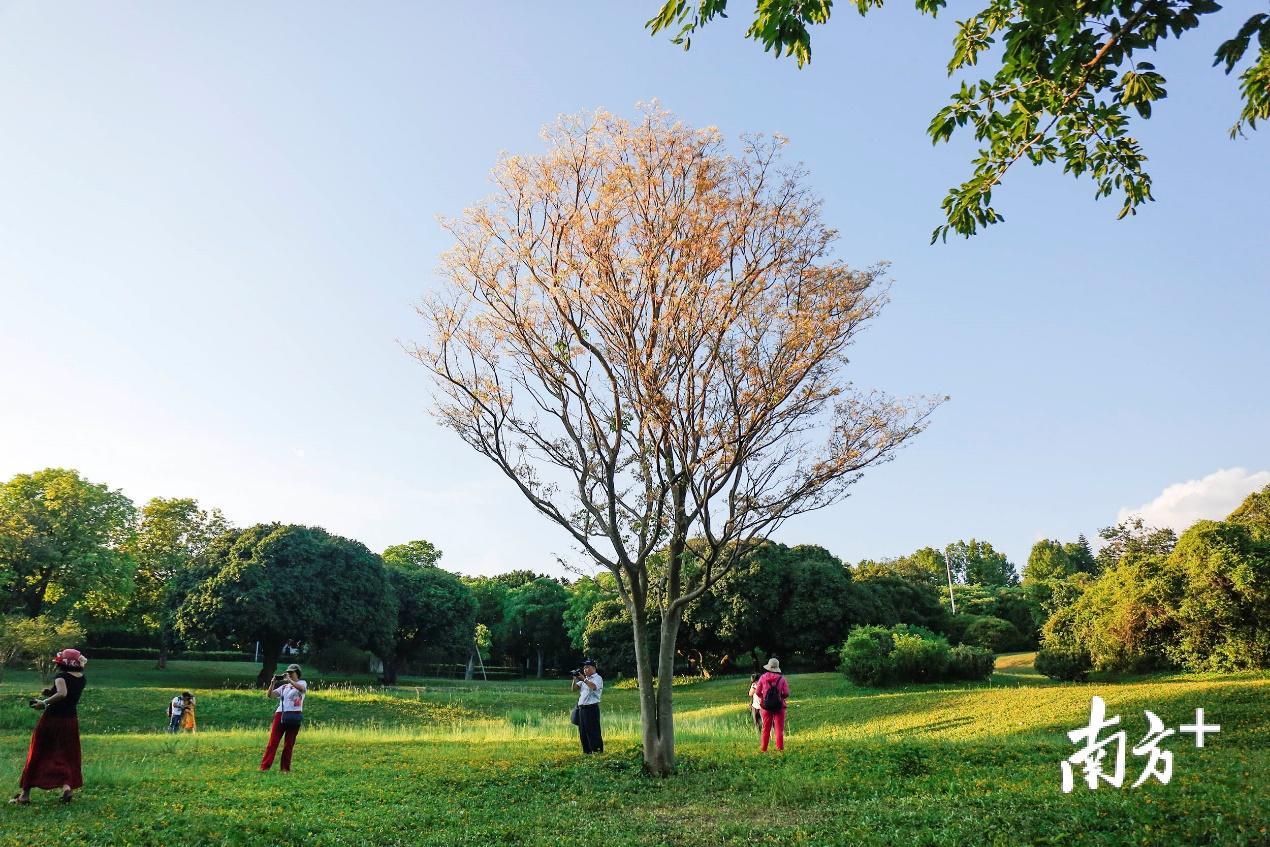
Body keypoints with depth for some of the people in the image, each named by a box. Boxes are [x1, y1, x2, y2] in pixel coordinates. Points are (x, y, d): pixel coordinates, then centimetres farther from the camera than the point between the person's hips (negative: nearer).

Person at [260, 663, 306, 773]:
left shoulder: (302, 683, 7)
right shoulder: (284, 686, 19)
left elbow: (302, 688, -18)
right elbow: (270, 695, 7)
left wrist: (289, 680, -21)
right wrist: (273, 683, -6)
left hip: (294, 716, -3)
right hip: (280, 715, 3)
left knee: (289, 744, 2)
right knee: (273, 741, -3)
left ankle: (286, 768, 9)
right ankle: (264, 766, -2)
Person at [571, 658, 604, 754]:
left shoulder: (598, 678, -2)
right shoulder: (584, 679, 20)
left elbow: (593, 687, -22)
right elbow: (574, 688, 15)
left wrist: (584, 679, -21)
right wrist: (575, 679, 0)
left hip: (592, 708, -8)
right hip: (581, 708, 8)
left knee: (593, 731, -9)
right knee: (582, 732, 10)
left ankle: (597, 751, -6)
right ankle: (587, 751, 18)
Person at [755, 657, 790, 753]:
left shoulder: (763, 678, -1)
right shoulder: (782, 679, -4)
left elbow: (757, 693, -2)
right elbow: (786, 694, -9)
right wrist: (781, 697, 11)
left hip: (766, 706, 2)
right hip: (779, 706, -2)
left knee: (766, 728, 11)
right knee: (779, 728, 4)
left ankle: (763, 748, 14)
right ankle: (780, 748, 1)